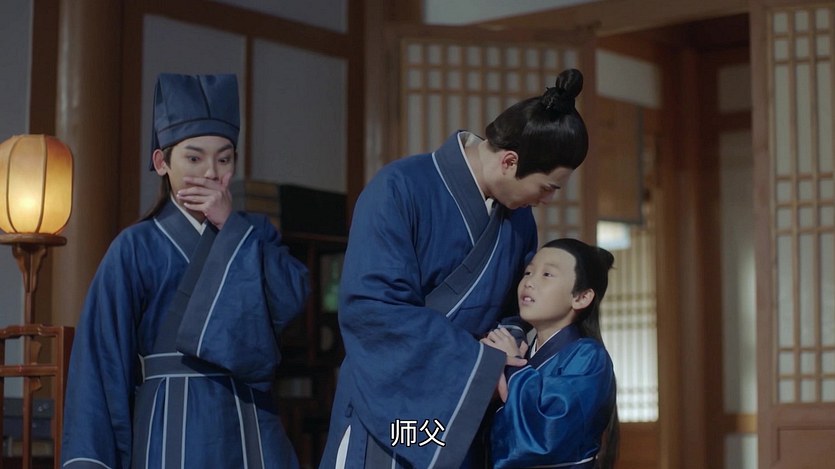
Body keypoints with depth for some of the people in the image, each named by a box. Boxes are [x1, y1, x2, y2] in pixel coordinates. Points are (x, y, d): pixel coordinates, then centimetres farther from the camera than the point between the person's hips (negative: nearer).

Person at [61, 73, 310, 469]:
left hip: (252, 429, 3)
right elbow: (104, 354, -5)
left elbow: (292, 296, -7)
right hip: (174, 430, -3)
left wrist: (230, 225, -8)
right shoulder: (137, 248, -1)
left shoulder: (254, 233, 11)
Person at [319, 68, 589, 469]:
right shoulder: (400, 190, -17)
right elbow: (371, 306, -24)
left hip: (463, 418, 6)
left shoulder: (518, 218, 4)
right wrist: (480, 363, -22)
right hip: (388, 409, -6)